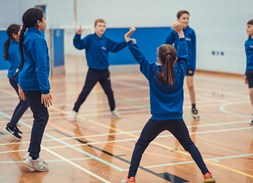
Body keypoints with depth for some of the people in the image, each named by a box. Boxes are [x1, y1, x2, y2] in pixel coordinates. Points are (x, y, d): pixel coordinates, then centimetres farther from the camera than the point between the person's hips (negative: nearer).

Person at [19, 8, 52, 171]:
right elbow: (40, 66, -21)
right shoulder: (37, 39, -17)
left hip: (27, 82, 10)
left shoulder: (28, 37, 13)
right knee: (41, 118, -6)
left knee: (40, 117, 14)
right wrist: (45, 90, -21)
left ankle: (33, 153, 20)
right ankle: (33, 158, -5)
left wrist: (22, 85, 25)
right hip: (34, 84, -10)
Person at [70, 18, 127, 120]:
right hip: (93, 71, -4)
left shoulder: (106, 41, 1)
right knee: (85, 92, -4)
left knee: (109, 92, 15)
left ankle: (113, 110, 34)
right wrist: (78, 35, -36)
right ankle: (75, 111, 4)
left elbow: (116, 47, 10)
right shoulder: (90, 38, -10)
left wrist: (126, 42, -1)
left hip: (104, 71, 4)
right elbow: (78, 45, -19)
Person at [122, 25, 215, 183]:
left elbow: (139, 56, -3)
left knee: (140, 145, 10)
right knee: (190, 145, 17)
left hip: (157, 119, -2)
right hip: (176, 119, 2)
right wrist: (181, 33, 20)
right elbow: (184, 55, 11)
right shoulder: (180, 71, -4)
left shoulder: (153, 72, -9)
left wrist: (128, 39, 7)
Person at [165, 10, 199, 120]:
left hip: (189, 62, 0)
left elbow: (193, 49, -3)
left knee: (190, 85, -1)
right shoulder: (174, 32, -7)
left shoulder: (191, 32, -6)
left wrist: (193, 64, -6)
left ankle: (194, 108, 11)